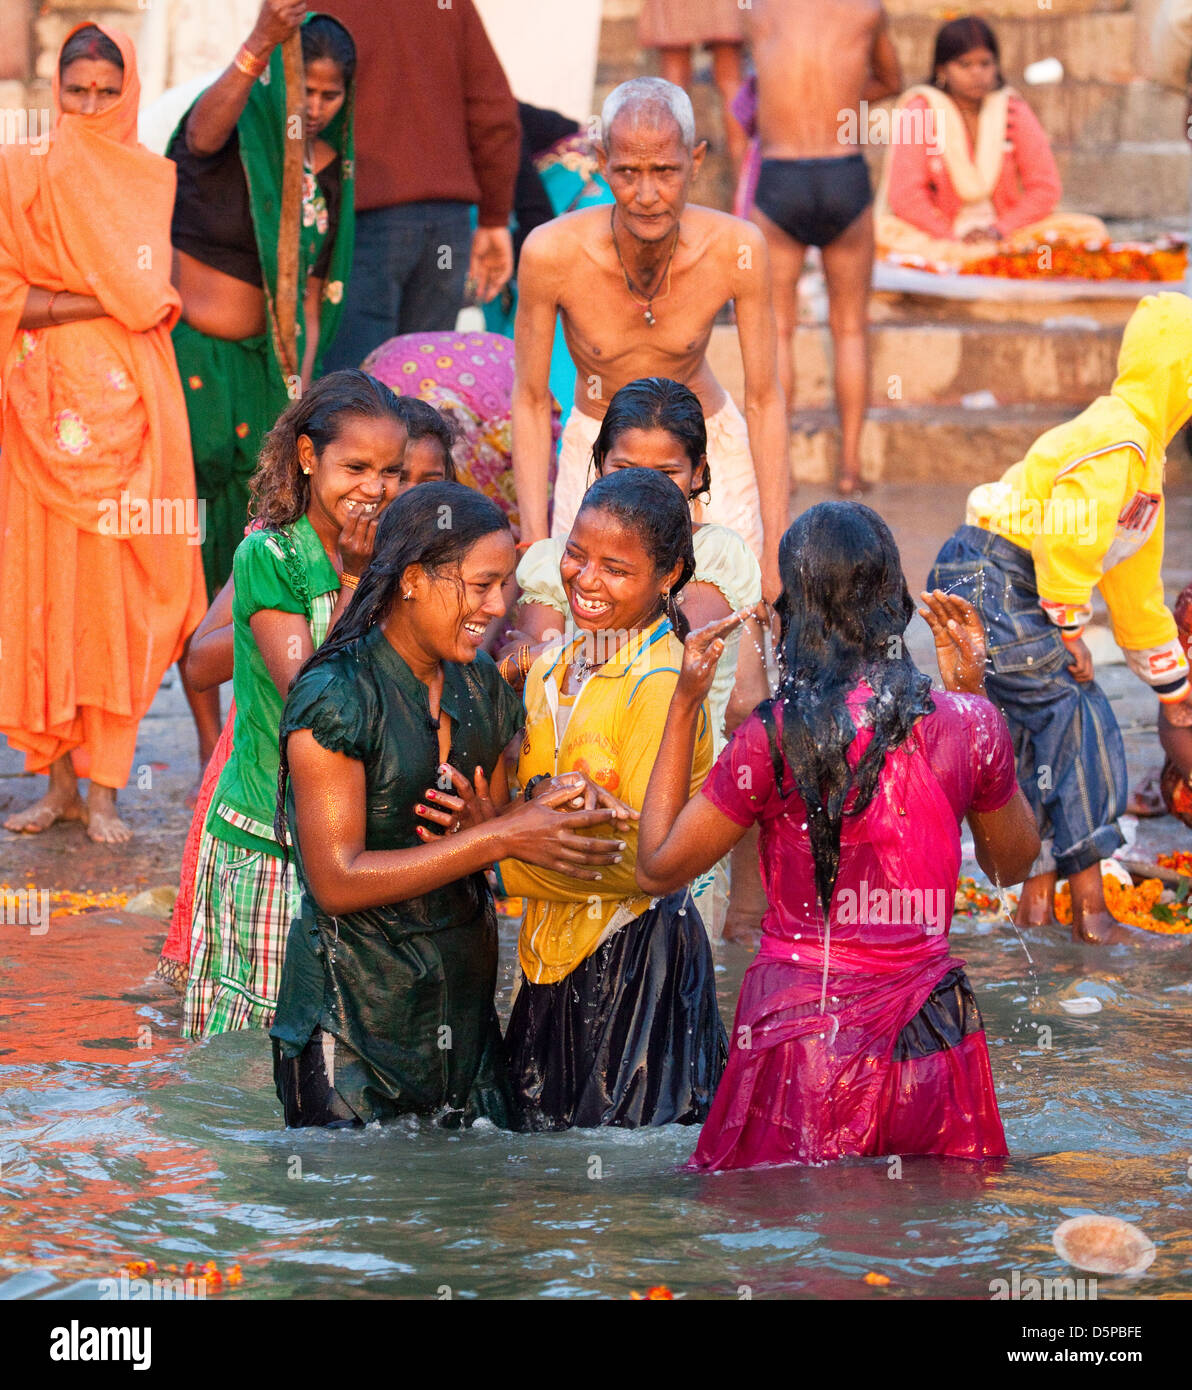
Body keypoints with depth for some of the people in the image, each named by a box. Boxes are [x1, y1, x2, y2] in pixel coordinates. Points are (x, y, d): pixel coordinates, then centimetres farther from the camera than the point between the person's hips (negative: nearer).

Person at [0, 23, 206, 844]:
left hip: (129, 405, 0)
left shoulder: (157, 183, 9)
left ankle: (105, 789, -2)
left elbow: (162, 300, 2)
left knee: (117, 592, -4)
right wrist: (103, 300, -9)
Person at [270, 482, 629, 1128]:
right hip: (354, 1014, -6)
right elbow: (337, 881, -19)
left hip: (465, 1007, 6)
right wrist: (499, 838, -21)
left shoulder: (480, 685, 9)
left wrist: (481, 824, -9)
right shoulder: (337, 695, -14)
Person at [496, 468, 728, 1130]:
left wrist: (499, 863, -19)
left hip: (635, 954, -8)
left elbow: (647, 857, -20)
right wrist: (539, 795, -17)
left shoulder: (663, 684, -17)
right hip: (559, 951, 8)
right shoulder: (557, 669, 8)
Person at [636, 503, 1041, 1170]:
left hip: (805, 1037, -3)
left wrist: (684, 705, 4)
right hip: (933, 1035, 3)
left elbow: (659, 867, 0)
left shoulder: (778, 736, -12)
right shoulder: (967, 723, -2)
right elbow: (1015, 861, 18)